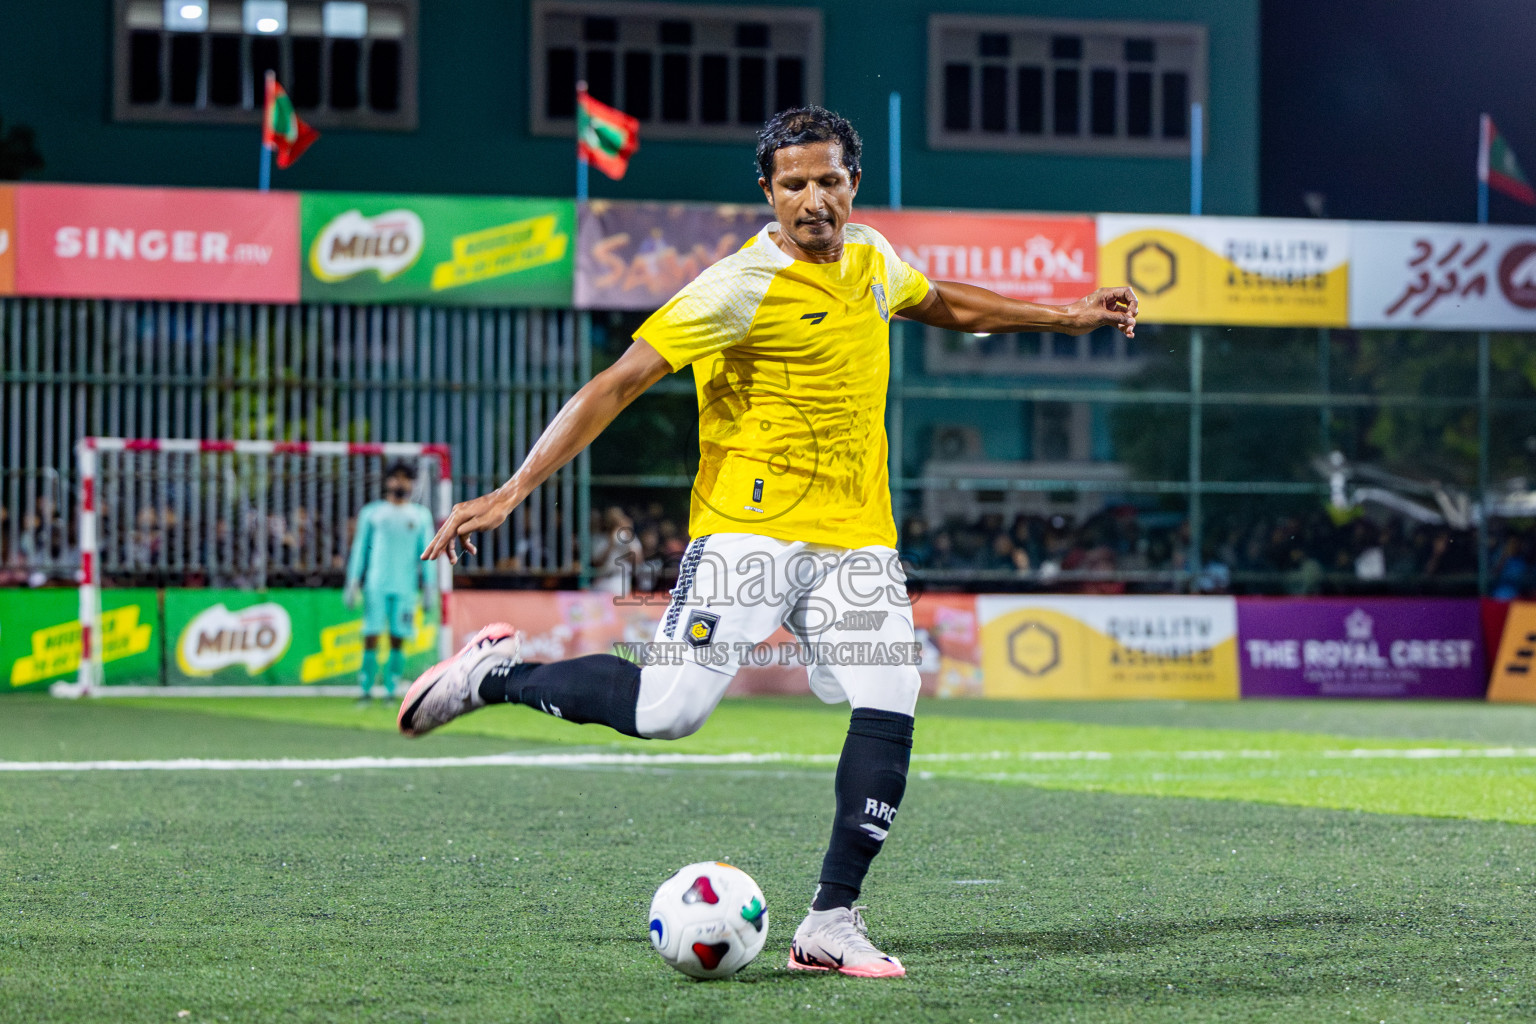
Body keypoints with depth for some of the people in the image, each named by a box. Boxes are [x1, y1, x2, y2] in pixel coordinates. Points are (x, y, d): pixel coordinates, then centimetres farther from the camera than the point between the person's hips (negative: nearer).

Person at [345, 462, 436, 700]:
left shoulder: (421, 515, 12)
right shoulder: (372, 513, 10)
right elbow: (360, 547, 11)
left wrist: (429, 586, 5)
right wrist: (353, 582, 4)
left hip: (405, 587, 1)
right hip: (376, 585, -1)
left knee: (397, 640, -2)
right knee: (371, 637, -7)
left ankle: (391, 692, 2)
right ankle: (366, 692, -3)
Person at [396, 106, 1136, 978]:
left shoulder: (871, 260, 8)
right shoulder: (742, 288, -13)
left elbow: (942, 304, 33)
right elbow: (618, 384, -15)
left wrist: (1067, 316, 32)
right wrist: (512, 492, -22)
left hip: (858, 538, 6)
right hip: (748, 528, -5)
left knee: (889, 715, -12)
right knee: (667, 711, -16)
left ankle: (832, 922, -2)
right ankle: (497, 675, 9)